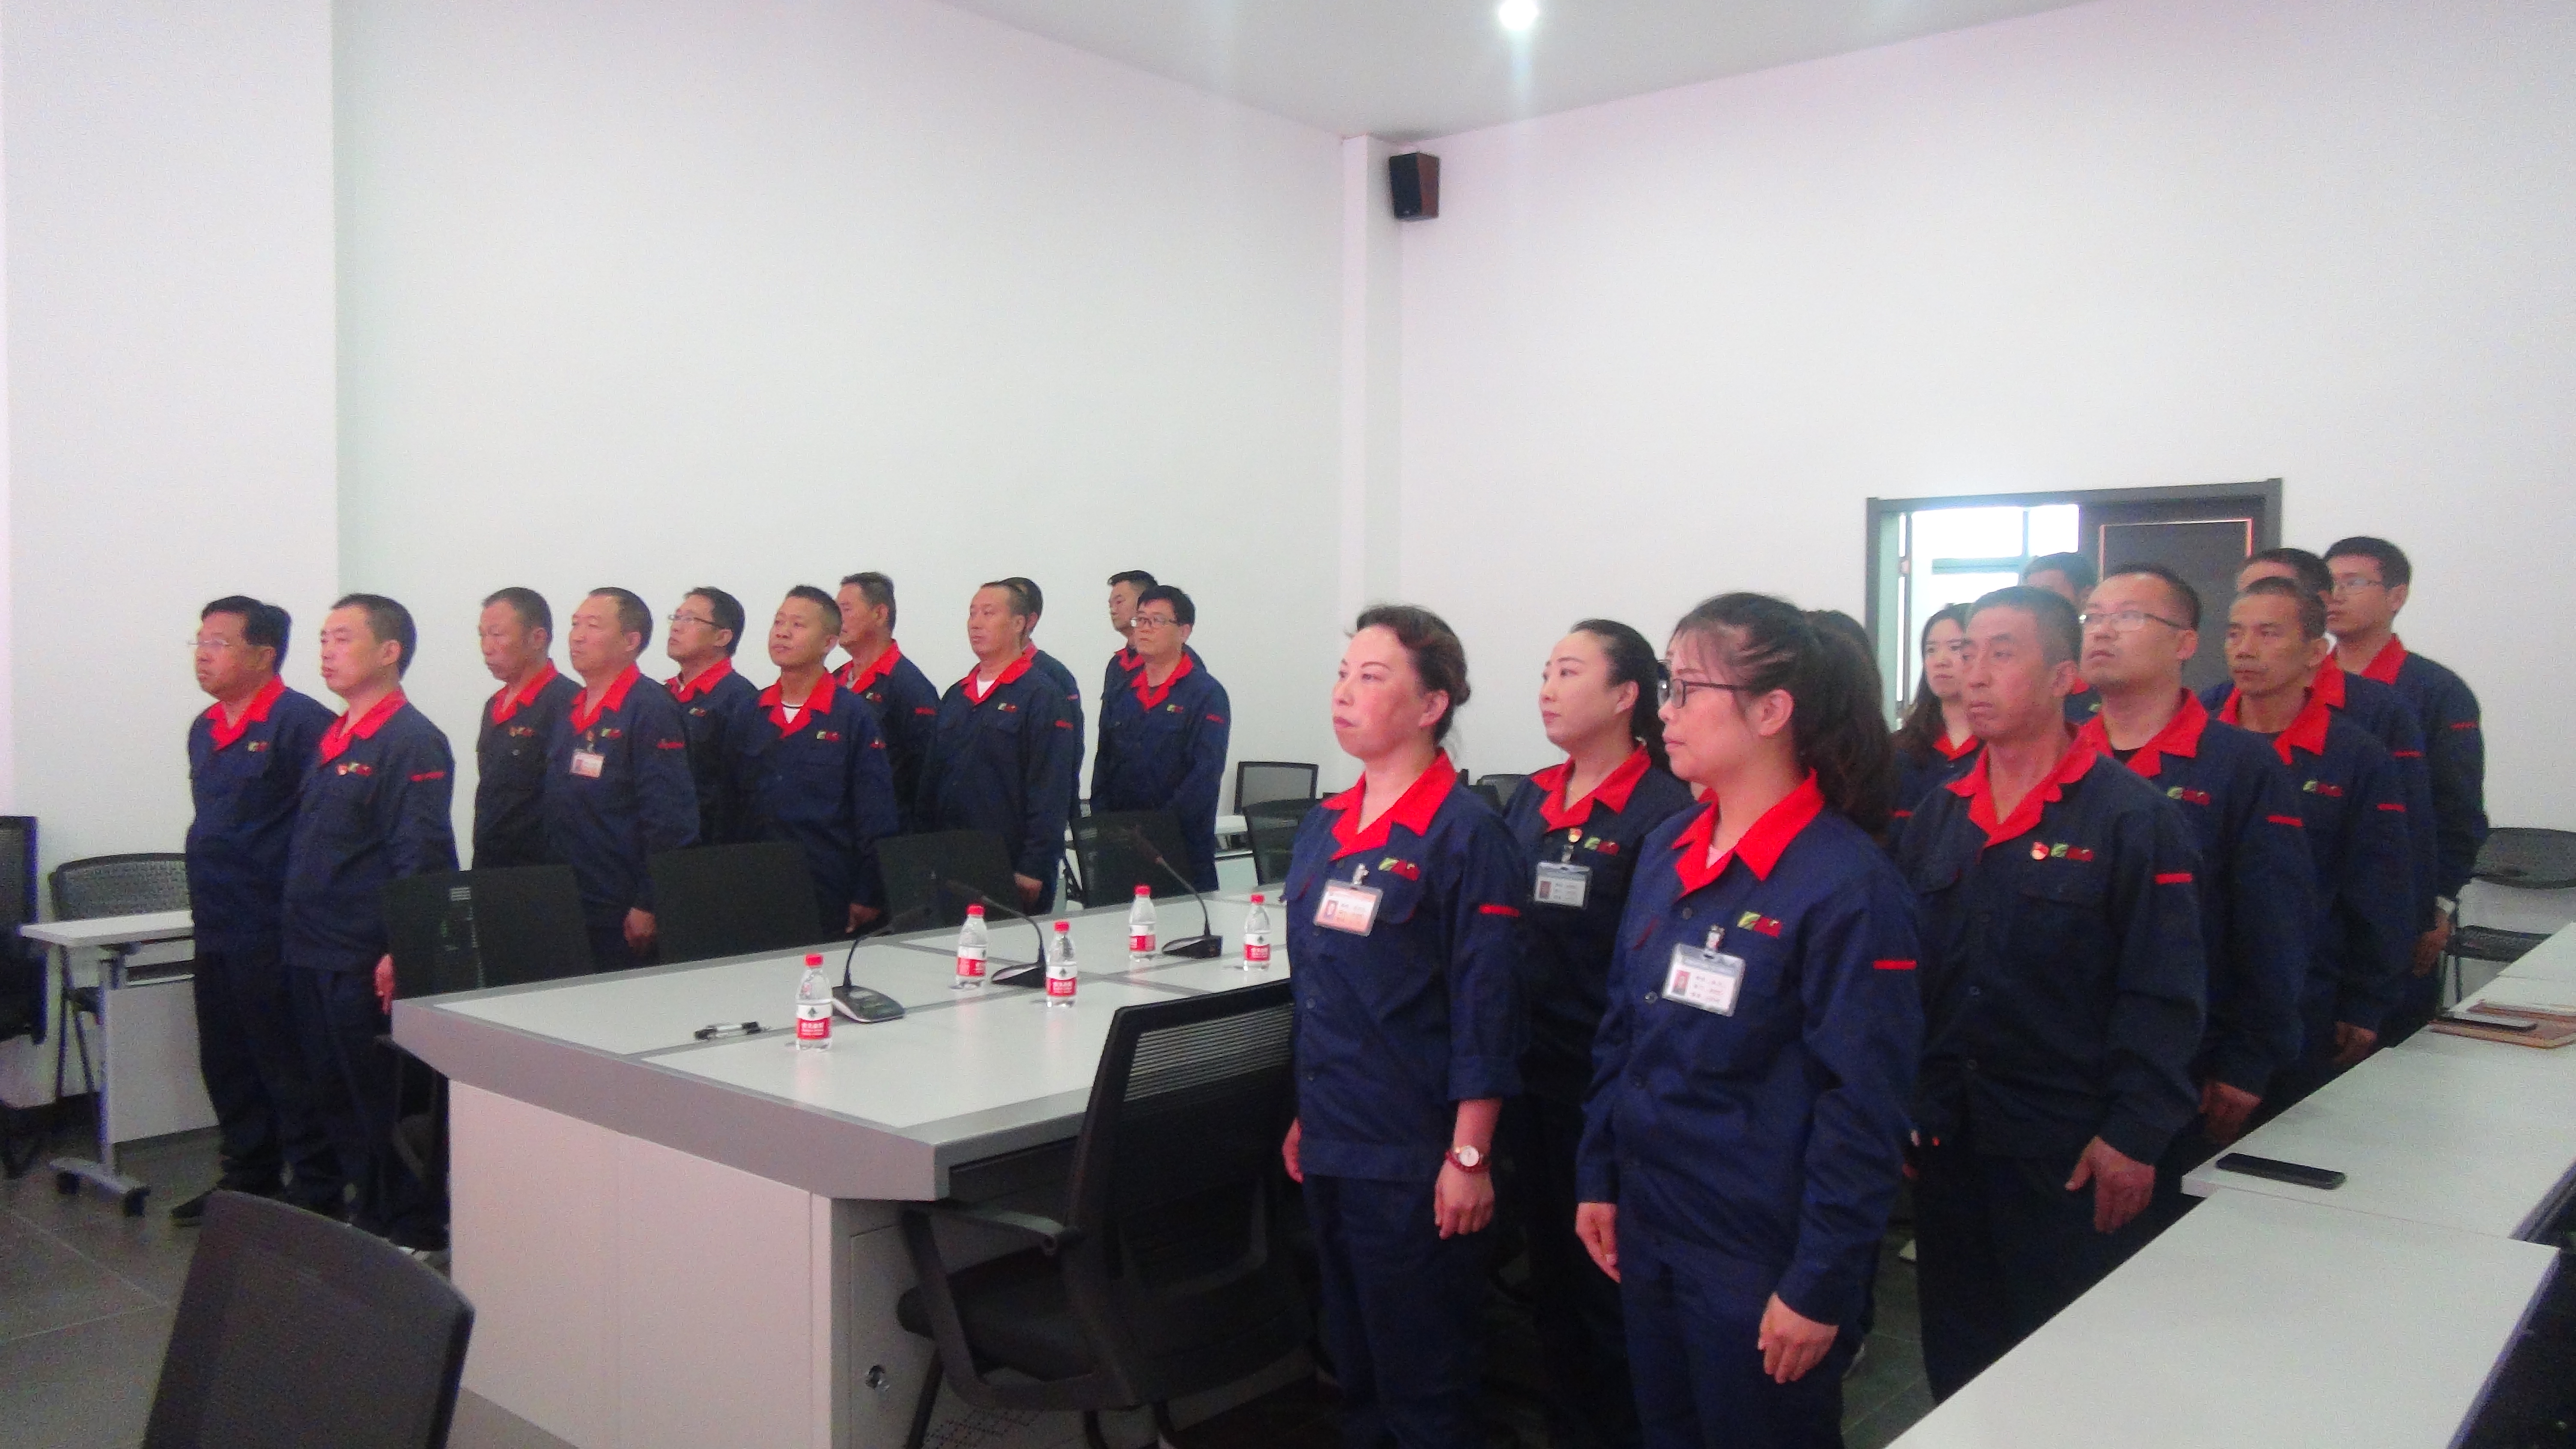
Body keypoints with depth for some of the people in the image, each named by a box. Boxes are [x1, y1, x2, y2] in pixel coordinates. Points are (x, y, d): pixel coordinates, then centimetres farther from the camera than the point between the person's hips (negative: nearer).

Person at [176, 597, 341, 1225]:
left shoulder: (300, 722, -14)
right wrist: (207, 910, 20)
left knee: (290, 1072, 0)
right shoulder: (204, 729, 14)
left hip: (274, 935, -9)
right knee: (226, 1067, 17)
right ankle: (248, 1181, 31)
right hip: (215, 932, 9)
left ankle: (316, 1194, 10)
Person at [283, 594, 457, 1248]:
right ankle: (368, 1215, 30)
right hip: (314, 958, 9)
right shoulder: (329, 740, 14)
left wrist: (401, 954, -23)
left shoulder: (413, 742, -13)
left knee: (386, 1103, 1)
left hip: (369, 965, -9)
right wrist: (297, 937, 16)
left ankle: (416, 1235, 13)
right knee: (336, 1098, 16)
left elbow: (423, 858, -19)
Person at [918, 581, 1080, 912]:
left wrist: (1033, 871, -17)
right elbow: (931, 779, 17)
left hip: (1012, 871, -6)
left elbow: (1051, 791, -13)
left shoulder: (1043, 696, -7)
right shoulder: (955, 697, 15)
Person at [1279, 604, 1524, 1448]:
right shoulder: (1322, 829, 8)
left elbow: (1485, 1009, -16)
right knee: (1353, 1358, 20)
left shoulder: (1465, 834, -14)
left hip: (1413, 1157, -7)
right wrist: (1306, 1114, 16)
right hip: (1331, 1146, 7)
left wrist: (1469, 1156, -16)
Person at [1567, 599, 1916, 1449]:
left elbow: (1864, 1107, -19)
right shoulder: (1667, 851, 3)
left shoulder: (1847, 882, -19)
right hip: (1649, 1234, 7)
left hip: (1762, 1265, -7)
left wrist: (1820, 1286, -17)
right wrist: (1598, 1179, 10)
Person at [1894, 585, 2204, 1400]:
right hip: (1946, 1141, 5)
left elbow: (2164, 996, -13)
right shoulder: (1939, 815, 8)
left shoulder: (2133, 818, -9)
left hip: (2070, 1151, -5)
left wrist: (2135, 1135, -16)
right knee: (1956, 1359, 16)